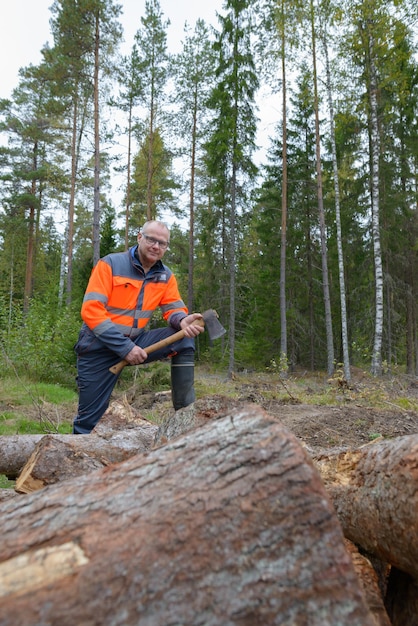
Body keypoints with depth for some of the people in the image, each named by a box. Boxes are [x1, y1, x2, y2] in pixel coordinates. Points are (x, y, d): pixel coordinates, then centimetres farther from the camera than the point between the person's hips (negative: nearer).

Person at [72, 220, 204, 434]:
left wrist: (183, 321, -28)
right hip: (99, 346, -4)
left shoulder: (165, 276, 3)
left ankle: (185, 411, -11)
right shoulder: (110, 264, -12)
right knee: (88, 419, -1)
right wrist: (124, 347, -26)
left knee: (185, 338, -15)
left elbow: (174, 309, -1)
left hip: (136, 341, 4)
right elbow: (91, 311, -19)